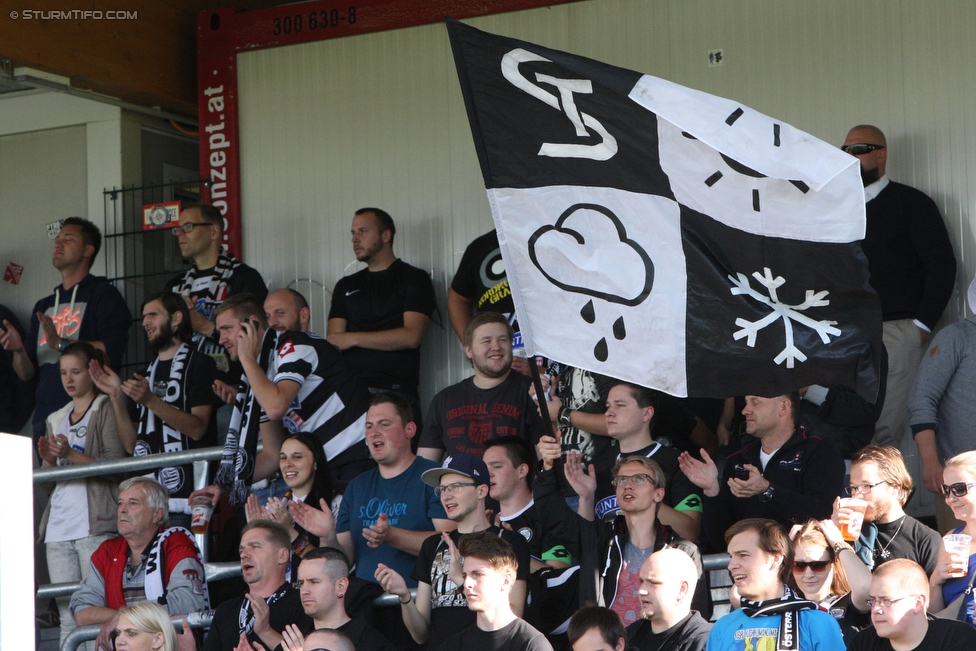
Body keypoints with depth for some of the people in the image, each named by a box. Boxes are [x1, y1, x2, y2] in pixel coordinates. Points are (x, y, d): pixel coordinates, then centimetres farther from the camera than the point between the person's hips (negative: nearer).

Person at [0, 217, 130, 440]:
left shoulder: (102, 294, 1)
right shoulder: (43, 306, 21)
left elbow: (113, 352, -14)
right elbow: (26, 374, 18)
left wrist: (60, 344, -19)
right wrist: (18, 350, -3)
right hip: (46, 419, 6)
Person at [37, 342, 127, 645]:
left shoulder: (106, 410, 3)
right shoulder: (57, 419, 23)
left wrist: (71, 454, -16)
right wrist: (49, 461, 2)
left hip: (95, 525, -6)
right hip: (58, 527, 6)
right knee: (67, 615, 2)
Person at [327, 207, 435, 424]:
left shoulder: (414, 278, 7)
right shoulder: (346, 286, 23)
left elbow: (411, 336, -6)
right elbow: (334, 340, 12)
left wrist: (352, 339, -4)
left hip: (395, 392, -4)